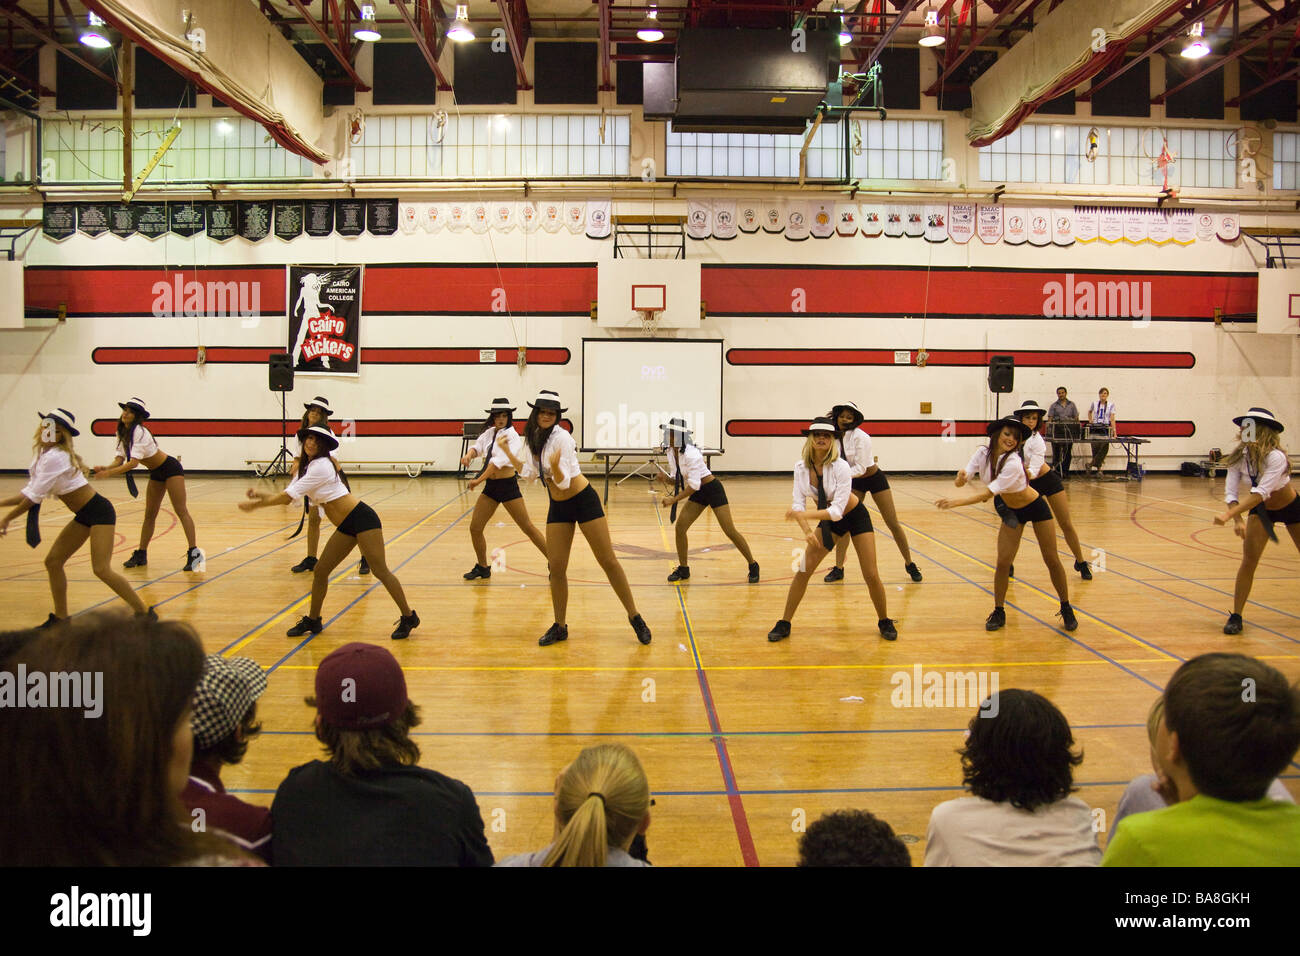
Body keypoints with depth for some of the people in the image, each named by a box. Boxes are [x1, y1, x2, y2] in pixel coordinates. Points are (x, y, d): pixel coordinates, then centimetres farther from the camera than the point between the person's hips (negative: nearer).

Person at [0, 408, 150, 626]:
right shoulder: (42, 456, 11)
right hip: (84, 516, 10)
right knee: (53, 561, 8)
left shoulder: (55, 457, -18)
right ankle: (60, 617, 20)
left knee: (101, 569, -17)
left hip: (99, 511, -9)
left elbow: (35, 497, -17)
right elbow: (28, 492, 17)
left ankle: (144, 612, -8)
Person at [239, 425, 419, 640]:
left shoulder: (321, 466, -16)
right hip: (346, 526, 9)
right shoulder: (306, 467, 13)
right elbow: (287, 496, 13)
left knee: (380, 571, -9)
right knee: (320, 571, 8)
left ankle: (409, 618, -1)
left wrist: (256, 504, -7)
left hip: (362, 518, -9)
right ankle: (313, 621, 23)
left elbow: (288, 497, -15)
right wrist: (259, 495, 1)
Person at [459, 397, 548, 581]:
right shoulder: (489, 433, 10)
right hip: (490, 486, 7)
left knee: (528, 527, -5)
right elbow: (478, 447, 0)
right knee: (475, 528, 6)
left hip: (508, 485, -7)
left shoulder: (512, 436, -13)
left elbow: (498, 461, -22)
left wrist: (478, 480, -26)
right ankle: (482, 567, 24)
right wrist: (469, 454, -24)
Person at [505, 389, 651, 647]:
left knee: (608, 561, -4)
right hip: (557, 506, 6)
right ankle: (560, 627, 16)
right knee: (556, 568, 2)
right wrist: (507, 452, 14)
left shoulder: (560, 437, -19)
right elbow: (530, 473, 16)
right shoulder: (533, 438, 3)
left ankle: (635, 617, 7)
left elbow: (564, 482, -23)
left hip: (583, 501, -6)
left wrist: (555, 467, -43)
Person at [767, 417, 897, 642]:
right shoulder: (801, 467, -16)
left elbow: (837, 511, -33)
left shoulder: (840, 467, -29)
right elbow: (798, 503, -15)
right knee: (804, 569, -7)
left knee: (871, 575, -3)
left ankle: (885, 622, 22)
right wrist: (807, 531, -31)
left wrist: (803, 515, -42)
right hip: (829, 520, 3)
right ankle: (784, 624, 3)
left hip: (855, 516, -3)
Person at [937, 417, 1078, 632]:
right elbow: (960, 482, -24)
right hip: (1011, 511, 4)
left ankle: (1066, 609, 21)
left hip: (1036, 508, -4)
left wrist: (956, 502, -48)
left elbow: (987, 494, -38)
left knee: (1052, 560, 2)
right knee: (1003, 562, -7)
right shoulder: (983, 453, -17)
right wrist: (960, 478, -48)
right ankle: (998, 612, 7)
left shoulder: (1013, 463, -33)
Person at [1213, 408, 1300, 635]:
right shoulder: (1238, 456, -19)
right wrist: (1238, 521, -37)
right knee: (1249, 560, -10)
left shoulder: (1275, 457, -33)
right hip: (1261, 510, 3)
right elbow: (1230, 492, -21)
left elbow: (1261, 493, -43)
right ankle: (1236, 616, -6)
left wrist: (1228, 516, -51)